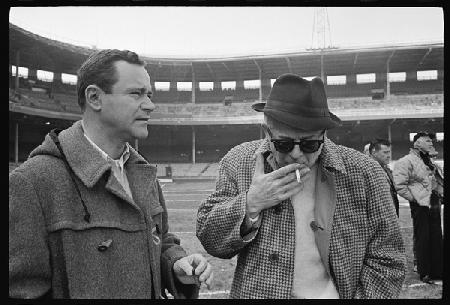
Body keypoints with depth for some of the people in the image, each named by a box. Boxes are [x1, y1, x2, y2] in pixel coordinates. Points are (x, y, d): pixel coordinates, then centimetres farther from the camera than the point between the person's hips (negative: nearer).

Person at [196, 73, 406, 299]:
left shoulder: (364, 173, -10)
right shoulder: (238, 162, -7)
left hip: (332, 293, 0)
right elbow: (208, 240, -6)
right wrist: (250, 204, -20)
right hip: (253, 292, 1)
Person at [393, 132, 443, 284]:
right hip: (421, 206, -8)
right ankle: (424, 273, 12)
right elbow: (399, 185, -20)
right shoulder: (406, 161, -12)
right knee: (421, 240, 1)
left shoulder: (429, 161, 18)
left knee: (436, 239, 13)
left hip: (434, 204, 9)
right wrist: (414, 198, -16)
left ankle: (437, 270, 24)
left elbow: (438, 180, 29)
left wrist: (440, 194, 14)